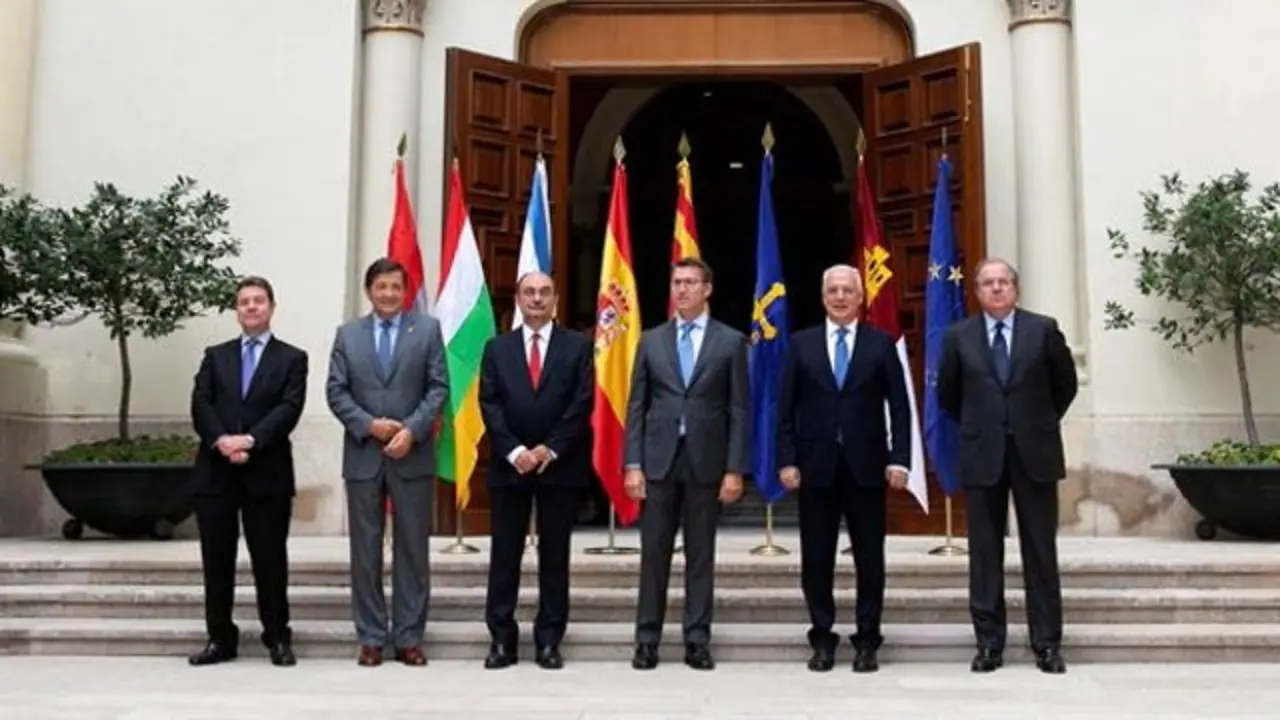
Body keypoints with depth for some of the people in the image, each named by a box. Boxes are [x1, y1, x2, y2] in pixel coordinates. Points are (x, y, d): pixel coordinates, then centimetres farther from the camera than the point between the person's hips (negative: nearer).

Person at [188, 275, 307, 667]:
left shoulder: (291, 358, 6)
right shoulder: (215, 355, 15)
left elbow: (289, 409, -7)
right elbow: (200, 405, 2)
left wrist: (250, 439, -20)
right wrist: (221, 440, -17)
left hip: (268, 472, -3)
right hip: (216, 470, 3)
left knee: (270, 560, 3)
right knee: (217, 560, 7)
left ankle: (278, 638, 14)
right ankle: (221, 639, 17)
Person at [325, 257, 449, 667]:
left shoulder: (428, 329, 4)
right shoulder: (348, 334, 10)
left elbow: (439, 387, -3)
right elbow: (336, 391, 3)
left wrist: (412, 429, -16)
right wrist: (368, 424, -12)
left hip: (413, 456, -1)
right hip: (363, 456, 2)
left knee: (413, 550, 3)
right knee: (365, 551, 6)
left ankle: (409, 638, 12)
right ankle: (371, 638, 14)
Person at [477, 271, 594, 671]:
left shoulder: (577, 346, 6)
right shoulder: (497, 347, 10)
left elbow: (583, 404, -3)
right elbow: (489, 404, 1)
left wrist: (550, 449, -12)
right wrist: (514, 451, -12)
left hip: (560, 465, -1)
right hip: (508, 464, 1)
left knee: (555, 557, 4)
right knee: (504, 556, 3)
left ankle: (549, 641, 11)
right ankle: (502, 639, 10)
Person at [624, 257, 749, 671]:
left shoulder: (731, 341, 3)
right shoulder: (651, 341, 8)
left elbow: (739, 410, 0)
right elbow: (636, 407, 6)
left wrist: (735, 469, -7)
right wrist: (633, 464, -2)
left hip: (706, 461, -1)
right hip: (659, 459, 1)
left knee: (701, 556, 5)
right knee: (654, 554, 4)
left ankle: (697, 641, 13)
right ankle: (647, 640, 12)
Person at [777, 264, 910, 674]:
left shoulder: (881, 344, 4)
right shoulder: (801, 344, 7)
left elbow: (899, 406, 2)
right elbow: (786, 408, 4)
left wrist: (899, 459, -7)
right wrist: (787, 460, -4)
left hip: (866, 464, -1)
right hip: (816, 465, 1)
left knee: (869, 558, 5)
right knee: (816, 559, 6)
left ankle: (867, 641, 16)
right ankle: (822, 639, 18)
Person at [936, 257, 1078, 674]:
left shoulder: (1043, 329, 1)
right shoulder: (959, 336, 3)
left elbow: (1066, 384, 11)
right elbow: (947, 393, 14)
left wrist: (1043, 423, 11)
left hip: (1035, 452, 0)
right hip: (982, 455, 1)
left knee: (1041, 552, 4)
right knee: (985, 553, 4)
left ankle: (1047, 644, 12)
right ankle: (989, 643, 12)